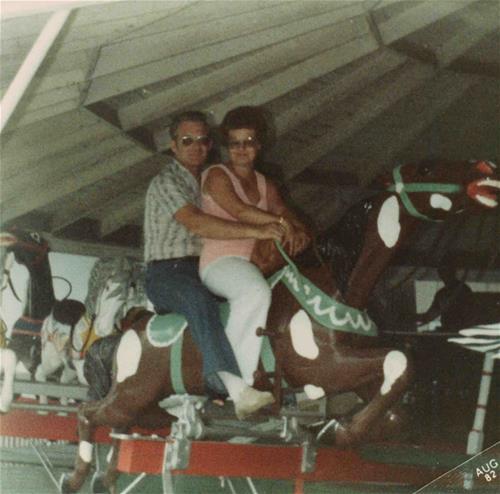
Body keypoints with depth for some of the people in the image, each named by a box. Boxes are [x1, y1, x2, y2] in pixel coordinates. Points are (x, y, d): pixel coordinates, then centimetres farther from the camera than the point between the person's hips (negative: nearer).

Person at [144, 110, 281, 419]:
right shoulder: (166, 182, -4)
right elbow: (195, 222, -21)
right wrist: (255, 231, -28)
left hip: (204, 271, 8)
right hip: (167, 272, -8)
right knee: (199, 299, -38)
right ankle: (235, 387, -55)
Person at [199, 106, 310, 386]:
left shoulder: (266, 186, 23)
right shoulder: (217, 176, 2)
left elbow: (288, 215, 17)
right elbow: (238, 210, -15)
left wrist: (300, 232, -7)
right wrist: (281, 222, -20)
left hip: (258, 263, 7)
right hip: (221, 260, -7)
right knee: (256, 292, -37)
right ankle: (241, 379, -36)